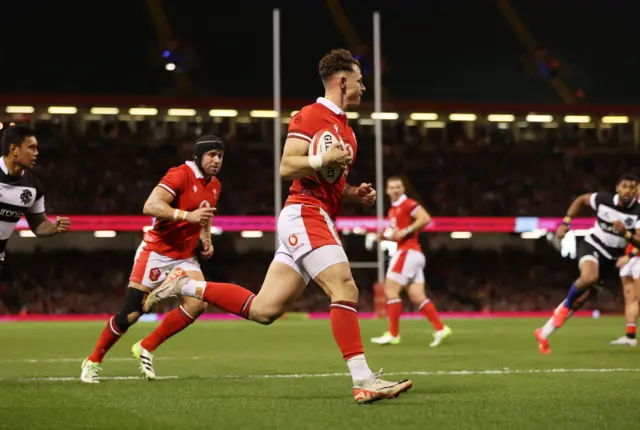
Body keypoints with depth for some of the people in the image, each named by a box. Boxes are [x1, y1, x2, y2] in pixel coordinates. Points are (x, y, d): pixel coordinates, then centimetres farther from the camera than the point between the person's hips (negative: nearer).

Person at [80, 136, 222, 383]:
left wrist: (206, 238, 10)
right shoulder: (180, 175, -17)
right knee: (130, 314, -7)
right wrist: (187, 216, -38)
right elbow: (150, 206, -29)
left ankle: (146, 348, -1)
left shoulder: (214, 186, 9)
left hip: (185, 257, 7)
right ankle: (93, 361, 14)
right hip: (156, 252, -7)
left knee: (197, 304, -17)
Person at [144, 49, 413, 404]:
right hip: (304, 215, -9)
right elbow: (286, 168, -13)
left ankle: (185, 285, 16)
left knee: (263, 310, 5)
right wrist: (322, 159, -28)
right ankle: (363, 381, -23)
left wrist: (356, 194, 12)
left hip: (316, 220, 9)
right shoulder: (312, 115, -6)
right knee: (345, 289, -20)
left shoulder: (344, 128, 23)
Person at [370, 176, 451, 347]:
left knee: (391, 289, -9)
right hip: (411, 254, 9)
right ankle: (440, 328, -1)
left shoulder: (408, 204, -7)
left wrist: (405, 231, -22)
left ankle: (393, 334, -8)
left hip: (408, 252, -9)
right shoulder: (392, 211, 22)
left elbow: (425, 218, -20)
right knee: (417, 297, 2)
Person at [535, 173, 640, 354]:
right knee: (589, 277, -36)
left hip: (609, 258, 2)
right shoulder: (603, 200, -13)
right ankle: (566, 305, -6)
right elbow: (581, 199, 7)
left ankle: (543, 334, 14)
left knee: (582, 298, 3)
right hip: (591, 246, -2)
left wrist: (624, 233, -41)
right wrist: (565, 222, 3)